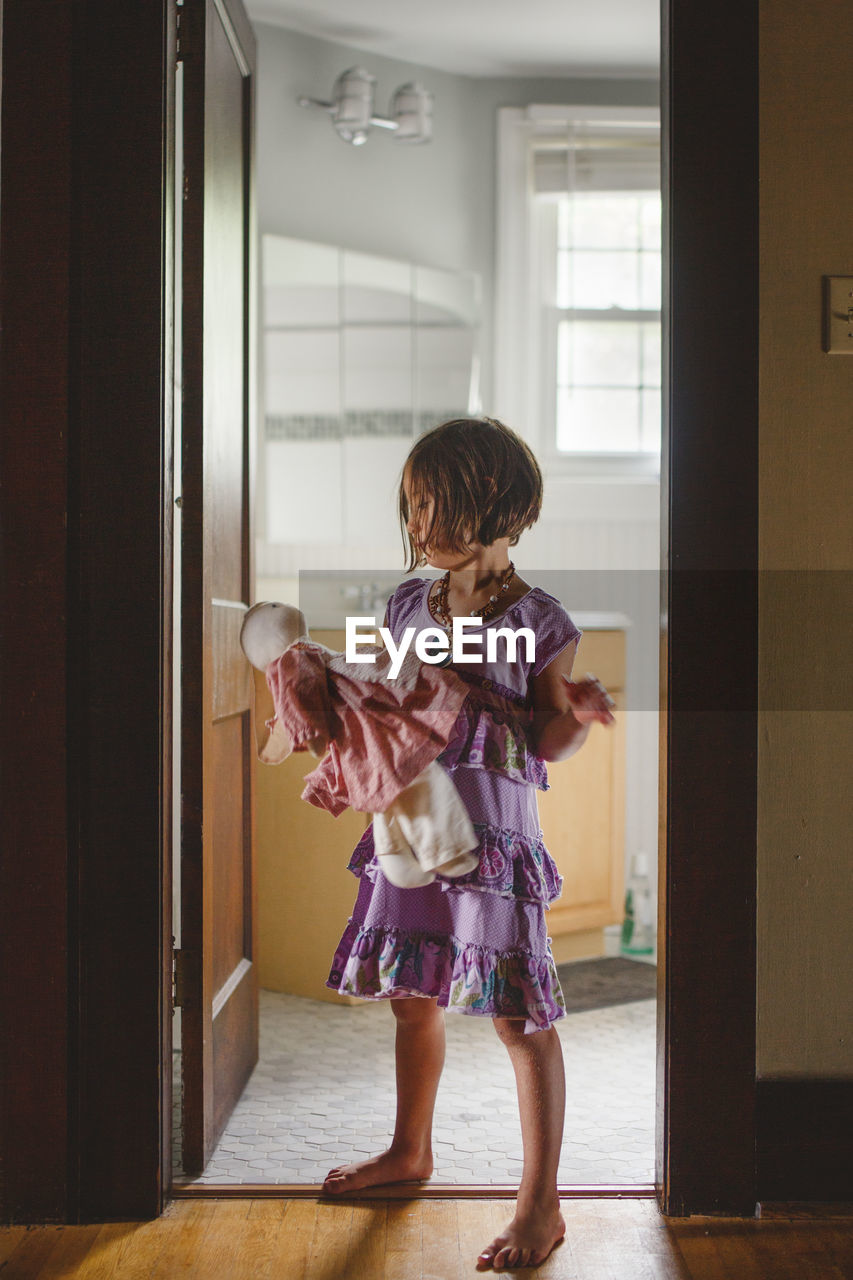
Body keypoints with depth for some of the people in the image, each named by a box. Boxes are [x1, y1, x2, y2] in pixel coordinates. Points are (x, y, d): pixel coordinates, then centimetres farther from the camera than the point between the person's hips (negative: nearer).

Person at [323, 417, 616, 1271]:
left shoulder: (538, 622, -8)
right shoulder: (407, 605, 8)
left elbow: (548, 742, -4)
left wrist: (579, 711, -23)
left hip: (492, 832, -6)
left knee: (518, 1014, -3)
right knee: (410, 996, 18)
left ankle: (540, 1203, 7)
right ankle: (410, 1150, 39)